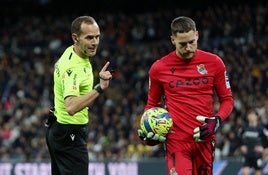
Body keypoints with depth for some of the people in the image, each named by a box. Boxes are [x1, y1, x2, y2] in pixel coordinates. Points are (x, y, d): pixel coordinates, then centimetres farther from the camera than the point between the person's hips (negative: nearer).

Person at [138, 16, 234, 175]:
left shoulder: (214, 62, 4)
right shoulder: (159, 68, 4)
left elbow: (227, 100, 10)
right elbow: (152, 104, 17)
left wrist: (217, 121, -10)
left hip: (204, 139, 2)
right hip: (176, 142, -2)